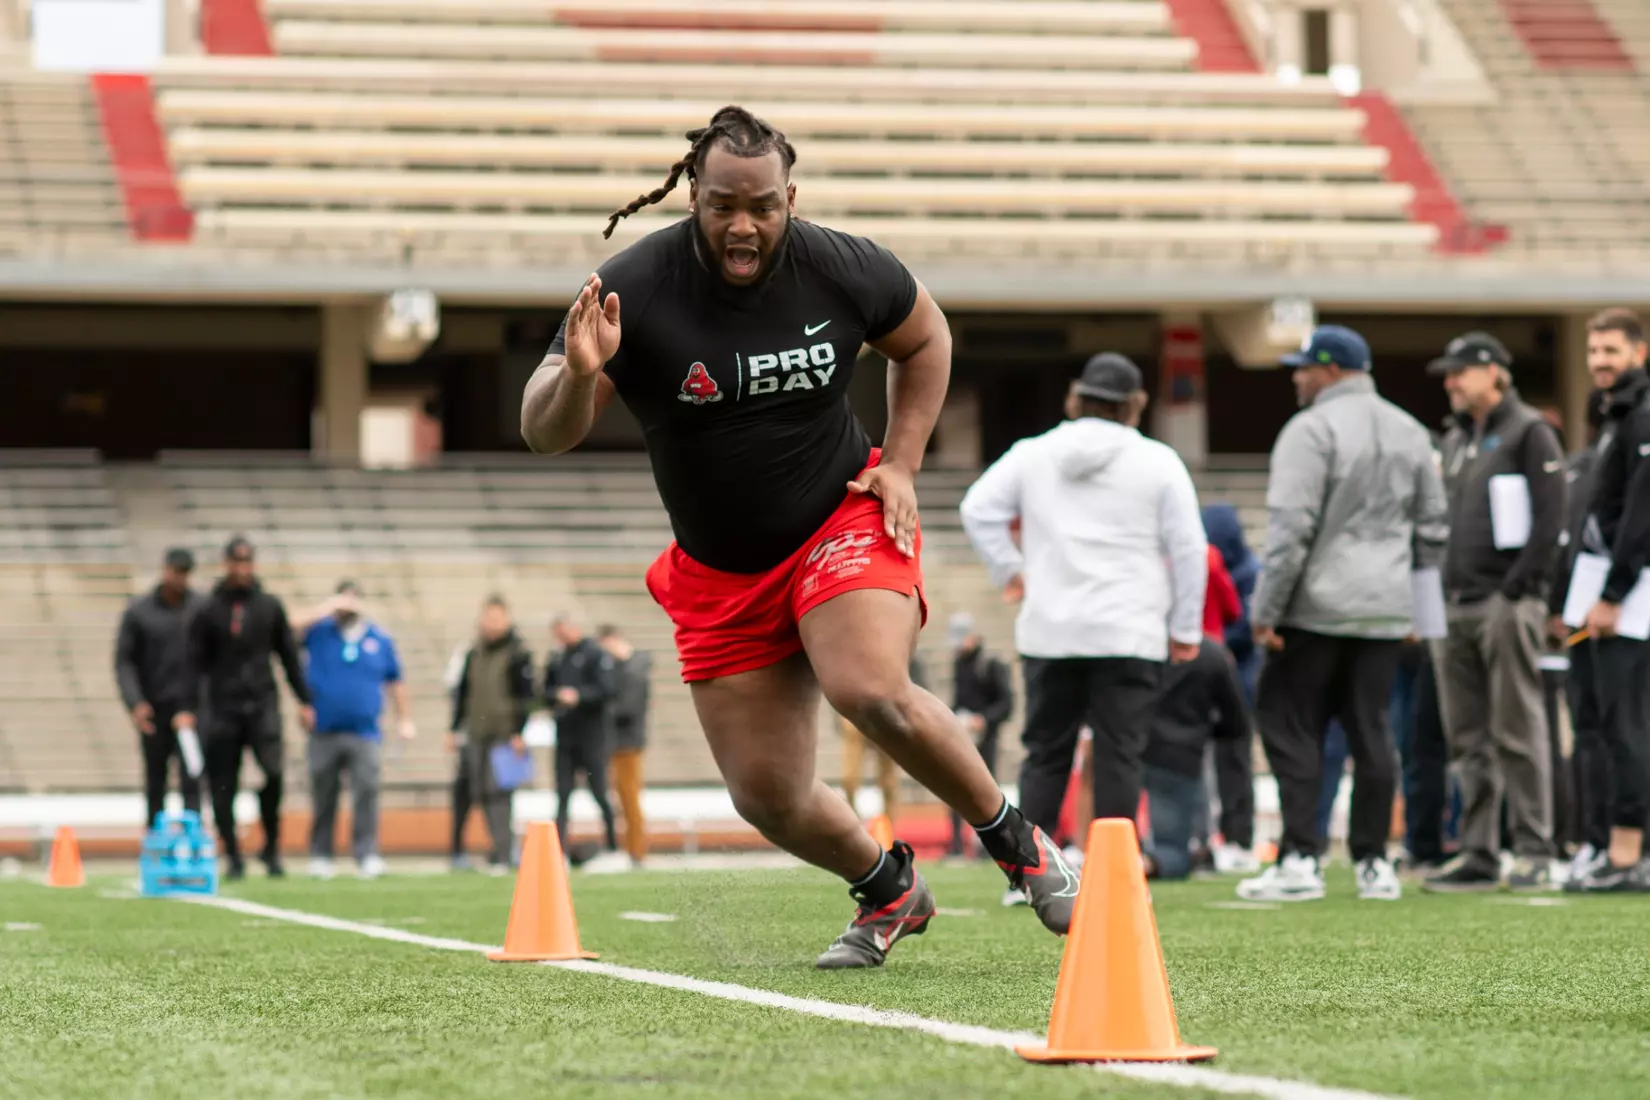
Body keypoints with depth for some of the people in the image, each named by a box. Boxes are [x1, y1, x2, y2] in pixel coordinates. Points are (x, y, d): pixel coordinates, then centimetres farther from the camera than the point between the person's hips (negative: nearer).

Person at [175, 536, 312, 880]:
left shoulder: (270, 607, 10)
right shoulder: (208, 611, 5)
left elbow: (289, 655, 14)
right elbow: (197, 663, 3)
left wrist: (304, 700, 10)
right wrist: (188, 709, -5)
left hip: (262, 703, 0)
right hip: (223, 709, 0)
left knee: (274, 770, -18)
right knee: (223, 787, 0)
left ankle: (271, 846, -3)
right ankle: (233, 856, 10)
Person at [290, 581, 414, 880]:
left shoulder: (379, 639, 10)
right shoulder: (319, 631, 7)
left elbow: (395, 682, 19)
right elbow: (291, 626, -12)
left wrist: (404, 719, 16)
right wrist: (326, 611, -11)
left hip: (364, 733, 0)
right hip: (323, 732, 0)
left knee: (366, 793, -12)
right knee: (323, 797, 4)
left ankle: (367, 855, -13)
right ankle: (320, 856, 12)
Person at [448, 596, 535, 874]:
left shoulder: (517, 654, -3)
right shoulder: (474, 653, 13)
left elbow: (525, 695, -6)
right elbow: (462, 692, 20)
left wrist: (519, 732, -12)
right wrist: (454, 728, 17)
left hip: (504, 734, -5)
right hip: (476, 735, 6)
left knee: (497, 791, -11)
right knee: (479, 791, 6)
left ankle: (501, 855, -10)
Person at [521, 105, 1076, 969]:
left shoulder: (842, 270, -11)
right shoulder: (634, 288, -17)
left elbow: (925, 338, 11)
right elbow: (544, 435, -19)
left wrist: (900, 463, 1)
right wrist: (579, 374, -41)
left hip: (843, 521, -2)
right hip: (718, 572, 2)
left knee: (872, 691, -30)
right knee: (767, 796, 1)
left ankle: (1013, 840, -5)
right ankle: (890, 891, 32)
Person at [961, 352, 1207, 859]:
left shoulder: (1031, 455, 8)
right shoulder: (1158, 462, 2)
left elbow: (978, 509, 3)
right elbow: (1189, 547, 1)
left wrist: (1009, 570, 13)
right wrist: (1186, 628, 8)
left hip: (1048, 632, 2)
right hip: (1130, 636, -2)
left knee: (1045, 754, 9)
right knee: (1118, 756, -2)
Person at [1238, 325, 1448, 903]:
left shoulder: (1312, 429, -9)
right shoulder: (1410, 432, 14)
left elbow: (1290, 529, -15)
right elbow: (1432, 527, 16)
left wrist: (1265, 611, -13)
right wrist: (1420, 603, 20)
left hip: (1318, 607, -6)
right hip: (1385, 610, 6)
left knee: (1291, 725, -1)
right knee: (1371, 730, 9)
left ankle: (1300, 860, -7)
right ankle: (1374, 864, 9)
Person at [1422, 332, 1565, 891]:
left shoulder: (1529, 433, -3)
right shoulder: (1454, 440, 20)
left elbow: (1549, 519, -11)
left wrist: (1517, 592, -16)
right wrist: (1440, 596, 12)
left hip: (1506, 606, -8)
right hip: (1456, 608, 8)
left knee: (1517, 732, -7)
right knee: (1468, 738, 7)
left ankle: (1534, 852, -4)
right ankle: (1478, 854, 11)